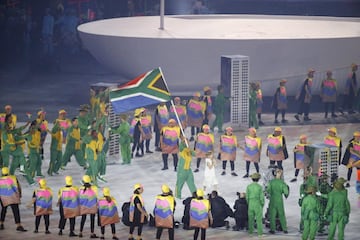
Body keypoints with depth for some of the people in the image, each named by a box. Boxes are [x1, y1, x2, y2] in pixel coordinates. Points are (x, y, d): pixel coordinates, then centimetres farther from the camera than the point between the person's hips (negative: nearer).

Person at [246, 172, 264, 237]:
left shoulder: (248, 187, -6)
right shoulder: (260, 187, -13)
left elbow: (247, 197, -2)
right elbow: (262, 197, -12)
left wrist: (248, 204, 13)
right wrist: (262, 205, 4)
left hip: (251, 204, 2)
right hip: (258, 205, -2)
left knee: (251, 218, 16)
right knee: (259, 219, 3)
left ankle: (250, 231, 22)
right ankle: (260, 232, 1)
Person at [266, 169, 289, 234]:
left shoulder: (271, 182, -8)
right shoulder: (282, 183, -9)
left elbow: (268, 190, -10)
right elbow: (286, 192, -10)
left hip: (272, 200, 0)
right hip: (280, 200, 0)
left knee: (272, 215, 8)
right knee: (282, 215, 11)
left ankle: (272, 229, 6)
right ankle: (284, 229, 14)